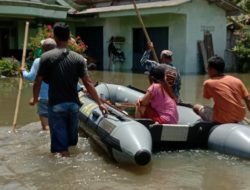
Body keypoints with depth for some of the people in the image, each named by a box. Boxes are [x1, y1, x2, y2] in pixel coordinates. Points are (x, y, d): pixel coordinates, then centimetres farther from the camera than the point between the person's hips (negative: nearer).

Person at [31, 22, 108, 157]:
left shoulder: (46, 57, -8)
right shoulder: (78, 58, -2)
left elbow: (38, 82, -4)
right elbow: (88, 83, -5)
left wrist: (35, 98, 14)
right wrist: (100, 103, 2)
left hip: (56, 105, -3)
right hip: (73, 105, 3)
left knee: (61, 145, 3)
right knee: (72, 139, 19)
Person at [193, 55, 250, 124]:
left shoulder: (208, 83, -3)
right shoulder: (237, 80, 5)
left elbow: (207, 97, 15)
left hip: (223, 119, -5)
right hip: (239, 117, 5)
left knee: (196, 107, 15)